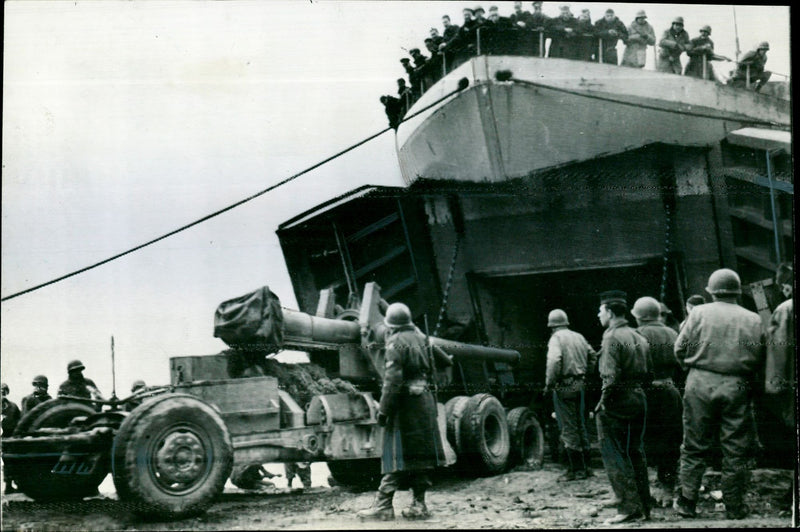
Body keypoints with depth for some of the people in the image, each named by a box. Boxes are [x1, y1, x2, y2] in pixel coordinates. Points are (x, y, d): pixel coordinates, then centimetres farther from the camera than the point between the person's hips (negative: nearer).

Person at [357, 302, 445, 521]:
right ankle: (419, 504, 11)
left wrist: (383, 410, -13)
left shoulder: (397, 342, -11)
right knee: (421, 453, 9)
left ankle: (383, 506, -4)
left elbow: (392, 380, -16)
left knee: (396, 456, -6)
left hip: (404, 404, -7)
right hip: (425, 402, 7)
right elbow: (430, 370, 19)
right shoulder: (420, 338, 11)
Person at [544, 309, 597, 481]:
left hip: (564, 387, -7)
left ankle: (576, 470, -2)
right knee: (580, 426, 16)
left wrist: (549, 383, -16)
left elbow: (554, 361, -24)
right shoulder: (579, 337, 12)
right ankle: (585, 466, 22)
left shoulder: (556, 338, -10)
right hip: (579, 386, 7)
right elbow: (592, 356, 20)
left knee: (568, 429, -3)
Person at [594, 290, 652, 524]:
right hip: (638, 400, 9)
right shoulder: (639, 338, 13)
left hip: (616, 402, -8)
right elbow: (646, 372, 12)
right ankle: (644, 507, 20)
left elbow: (610, 377, -20)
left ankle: (629, 507, -4)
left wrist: (602, 403, -13)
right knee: (635, 453, 15)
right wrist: (637, 391, 15)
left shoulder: (612, 338, -14)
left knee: (614, 456, -2)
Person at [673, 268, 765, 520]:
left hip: (700, 384, -1)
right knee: (735, 450, 9)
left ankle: (687, 502, 10)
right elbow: (760, 360, 3)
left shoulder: (699, 313, -2)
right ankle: (734, 506, 15)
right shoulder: (753, 320, 2)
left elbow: (680, 348, -1)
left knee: (694, 446, 8)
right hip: (737, 386, 1)